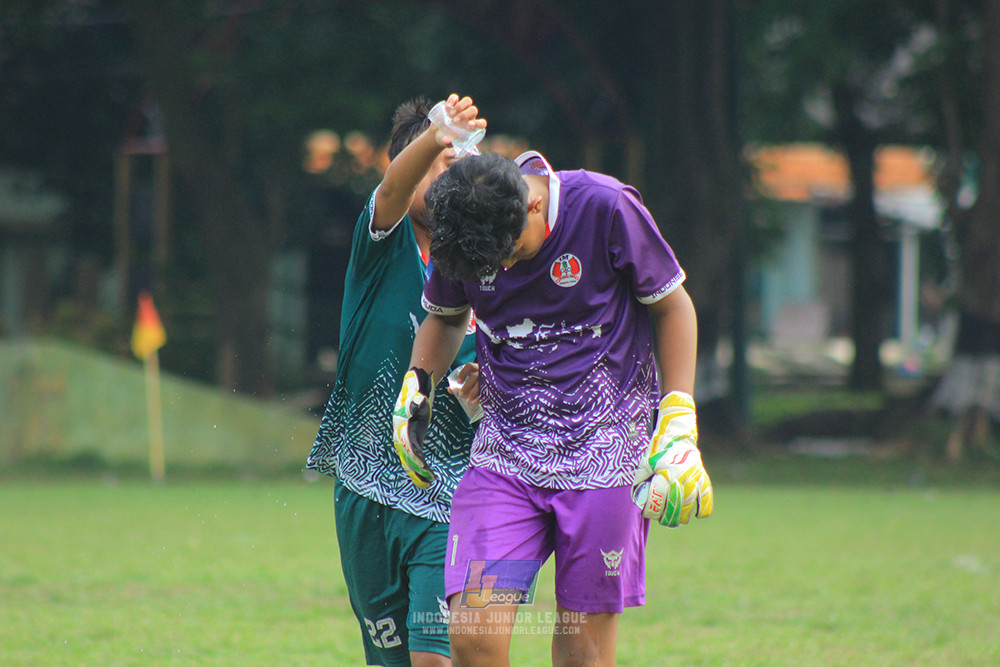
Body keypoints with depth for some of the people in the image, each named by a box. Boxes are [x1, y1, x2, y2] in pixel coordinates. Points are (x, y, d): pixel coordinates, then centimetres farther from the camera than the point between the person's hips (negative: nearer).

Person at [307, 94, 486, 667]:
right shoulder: (384, 243, 1)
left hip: (447, 497, -1)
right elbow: (391, 193, -23)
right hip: (364, 488, 1)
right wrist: (435, 138, -44)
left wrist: (488, 385, -12)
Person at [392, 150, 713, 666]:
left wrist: (678, 428, -6)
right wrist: (414, 392, 4)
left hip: (603, 449, -2)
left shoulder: (604, 208, -13)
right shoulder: (463, 230, -3)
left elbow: (672, 306, 0)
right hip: (504, 452, 2)